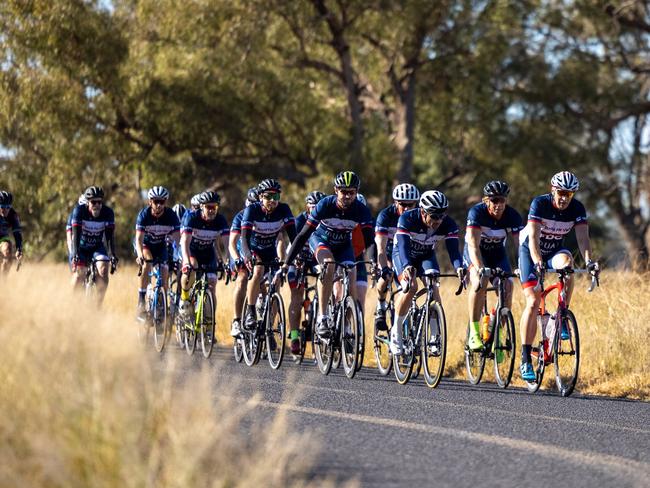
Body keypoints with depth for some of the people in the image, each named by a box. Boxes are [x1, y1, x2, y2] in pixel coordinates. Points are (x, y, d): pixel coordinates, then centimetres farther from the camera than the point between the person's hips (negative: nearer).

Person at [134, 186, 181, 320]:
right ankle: (141, 301, -29)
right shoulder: (144, 215, -28)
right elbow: (139, 239, -34)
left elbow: (178, 238, -27)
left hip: (161, 245, 2)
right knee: (147, 263, -31)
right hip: (145, 245, -2)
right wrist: (140, 255, -53)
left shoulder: (171, 216, -24)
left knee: (164, 275, -13)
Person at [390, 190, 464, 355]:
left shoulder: (448, 224, -27)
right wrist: (407, 267, -62)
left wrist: (459, 267, -54)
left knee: (433, 286, -24)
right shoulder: (407, 219, -35)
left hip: (426, 255, 2)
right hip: (403, 254, -2)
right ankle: (396, 332, -11)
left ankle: (435, 336, -18)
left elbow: (453, 249, -33)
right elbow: (403, 246, -43)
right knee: (411, 287, -28)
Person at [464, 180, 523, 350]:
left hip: (497, 253, 3)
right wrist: (480, 268, -54)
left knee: (507, 287, -20)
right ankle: (474, 333, -27)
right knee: (479, 282, -32)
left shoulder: (512, 216, -20)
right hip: (475, 253, -3)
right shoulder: (476, 212, -29)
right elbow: (473, 244, -39)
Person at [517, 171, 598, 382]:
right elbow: (533, 237, -35)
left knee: (566, 262, -34)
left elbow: (582, 237, -27)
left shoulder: (577, 209, -17)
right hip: (530, 250, -3)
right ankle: (525, 359, -12)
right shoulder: (539, 204, -26)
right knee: (533, 301, -15)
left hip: (554, 251, 3)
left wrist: (588, 261, -45)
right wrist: (537, 262, -52)